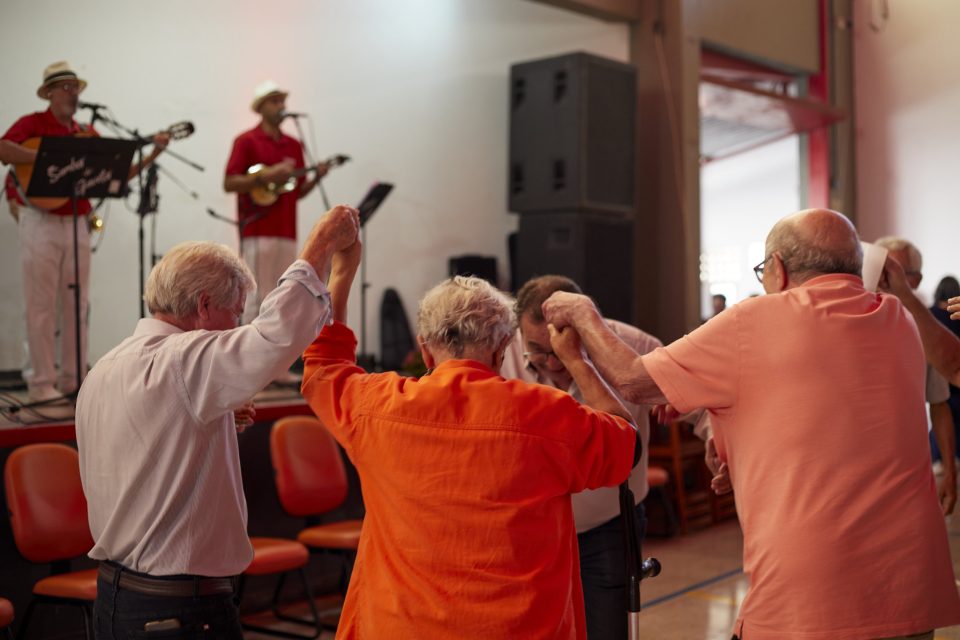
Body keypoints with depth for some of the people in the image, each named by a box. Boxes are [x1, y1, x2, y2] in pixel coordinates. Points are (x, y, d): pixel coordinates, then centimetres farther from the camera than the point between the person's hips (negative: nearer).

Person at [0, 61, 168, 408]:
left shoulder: (86, 134, 14)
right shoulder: (32, 124, -1)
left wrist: (153, 154, 4)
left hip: (77, 224, 6)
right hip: (41, 223, -5)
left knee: (76, 305, 8)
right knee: (42, 306, -2)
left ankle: (72, 382, 15)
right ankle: (42, 386, 2)